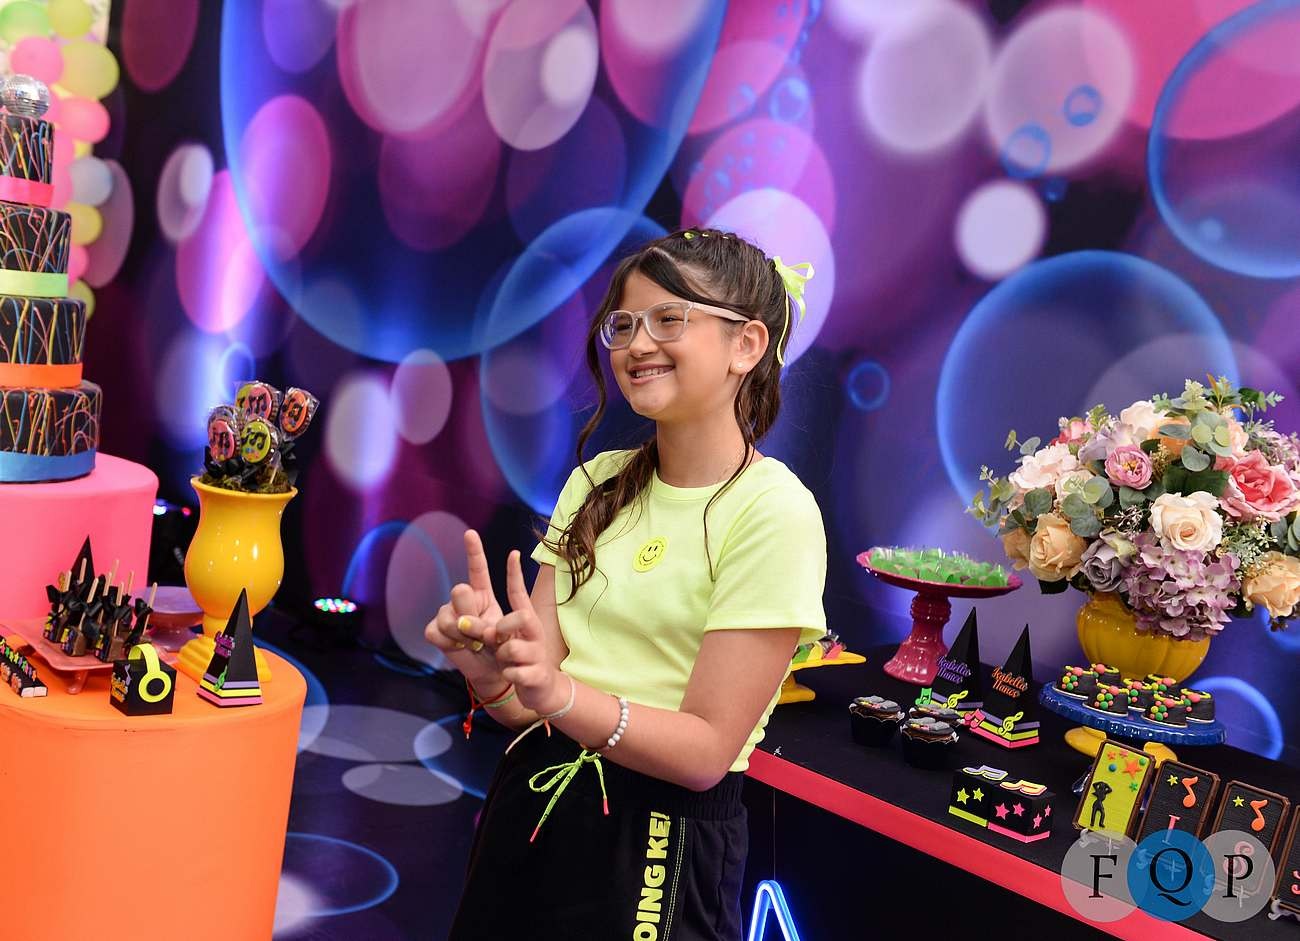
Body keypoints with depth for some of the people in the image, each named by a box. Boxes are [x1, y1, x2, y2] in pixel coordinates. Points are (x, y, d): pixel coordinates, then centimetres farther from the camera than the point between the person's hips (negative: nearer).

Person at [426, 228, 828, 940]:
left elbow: (706, 751, -18)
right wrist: (488, 666, -23)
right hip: (531, 809, 6)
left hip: (661, 846, -5)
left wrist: (558, 693, -32)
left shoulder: (773, 513, -15)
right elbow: (527, 706, -1)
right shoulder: (597, 483, 2)